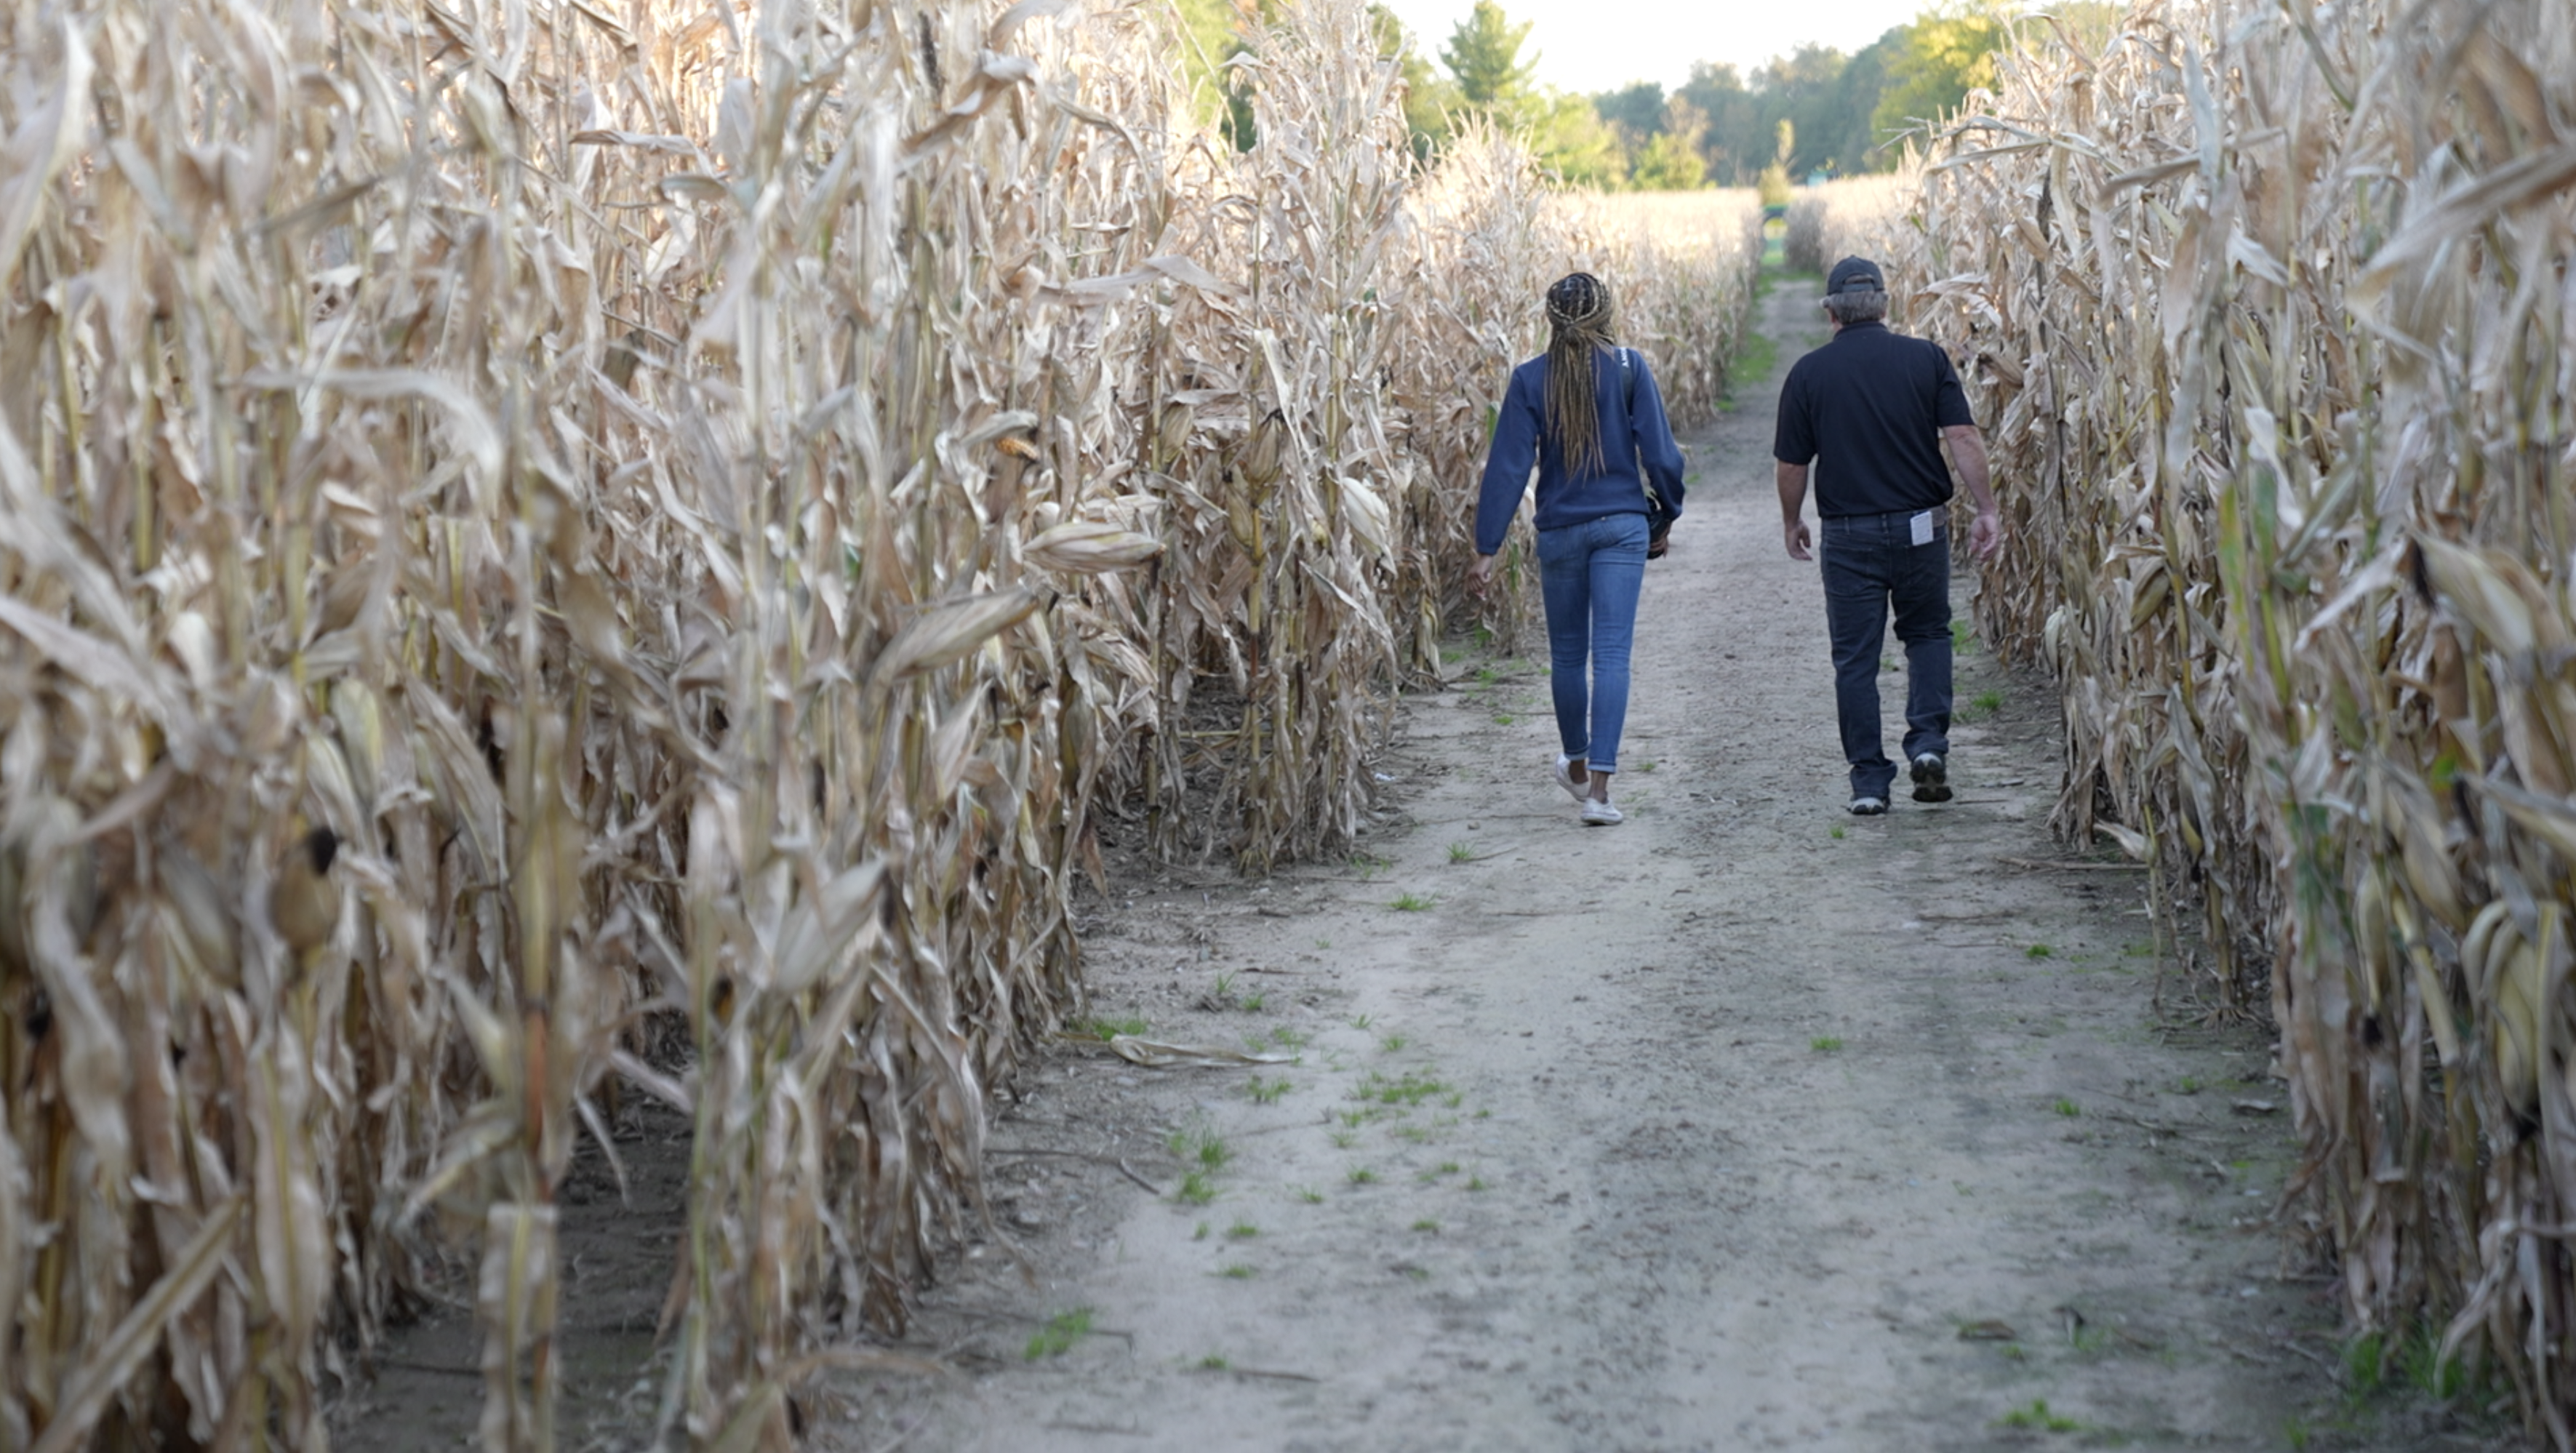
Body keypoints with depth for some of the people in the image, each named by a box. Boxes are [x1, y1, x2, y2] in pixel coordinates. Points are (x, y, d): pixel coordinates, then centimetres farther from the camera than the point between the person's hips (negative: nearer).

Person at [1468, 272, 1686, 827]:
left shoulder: (1531, 379, -4)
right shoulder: (1629, 368, -5)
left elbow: (1507, 466, -7)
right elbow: (1659, 451, -4)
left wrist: (1487, 548, -6)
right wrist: (1668, 514, 12)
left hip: (1560, 531, 1)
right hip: (1622, 526, -1)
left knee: (1567, 654, 17)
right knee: (1612, 655, -3)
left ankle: (1577, 766, 36)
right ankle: (1598, 787, -12)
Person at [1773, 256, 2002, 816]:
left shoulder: (1810, 372, -4)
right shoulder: (1926, 358, -1)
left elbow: (1791, 463, 0)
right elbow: (1963, 437, -7)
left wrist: (1791, 522, 16)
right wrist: (1987, 511, -3)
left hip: (1849, 534, -1)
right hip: (1921, 526, 1)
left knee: (1855, 658, 7)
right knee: (1927, 633, 21)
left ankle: (1869, 781, 7)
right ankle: (1928, 741, 3)